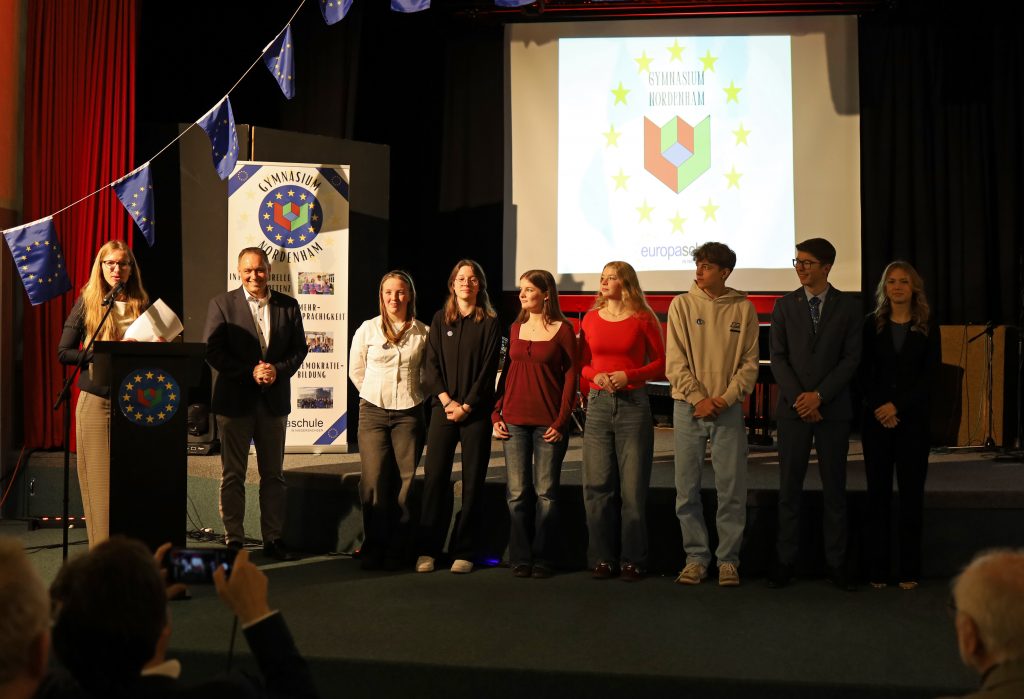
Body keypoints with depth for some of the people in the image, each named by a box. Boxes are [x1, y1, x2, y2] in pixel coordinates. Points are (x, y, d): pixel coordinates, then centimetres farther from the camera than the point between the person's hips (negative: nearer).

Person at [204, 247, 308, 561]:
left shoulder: (288, 305, 6)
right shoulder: (222, 304, -2)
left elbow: (299, 349, 6)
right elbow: (213, 351, -7)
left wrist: (278, 370, -13)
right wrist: (249, 372, -16)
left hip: (274, 399, 2)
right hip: (234, 398, -2)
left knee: (273, 474, 8)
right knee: (233, 474, 4)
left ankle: (273, 538, 16)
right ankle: (234, 539, 11)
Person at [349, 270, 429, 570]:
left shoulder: (422, 333, 2)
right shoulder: (367, 329, 3)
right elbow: (356, 371, 14)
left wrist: (412, 395, 12)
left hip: (409, 414, 0)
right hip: (373, 412, 0)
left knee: (405, 482, -2)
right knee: (373, 481, -7)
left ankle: (396, 550, 7)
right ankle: (373, 548, 2)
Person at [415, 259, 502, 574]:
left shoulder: (489, 323, 3)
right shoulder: (440, 320, 11)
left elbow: (488, 370, -2)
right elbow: (431, 365, 6)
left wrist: (466, 406, -9)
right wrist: (446, 400, -7)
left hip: (476, 411, -2)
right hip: (443, 407, 2)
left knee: (473, 481, -1)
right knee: (434, 477, -4)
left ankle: (463, 552, 5)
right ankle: (427, 550, 1)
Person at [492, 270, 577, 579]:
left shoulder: (562, 329, -3)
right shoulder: (515, 328, 11)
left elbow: (571, 376, -4)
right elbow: (507, 371, 15)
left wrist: (561, 421, -9)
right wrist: (496, 413, 7)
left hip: (548, 423, -4)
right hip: (514, 420, 4)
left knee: (546, 492, 1)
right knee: (517, 492, 4)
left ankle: (542, 558, 9)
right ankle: (520, 557, 12)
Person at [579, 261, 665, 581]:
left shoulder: (642, 319, -1)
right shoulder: (591, 319, 9)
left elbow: (660, 362, 1)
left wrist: (629, 375, -12)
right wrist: (596, 376, -6)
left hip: (633, 403, -3)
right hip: (598, 403, 3)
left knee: (633, 486, -1)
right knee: (598, 485, 2)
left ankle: (633, 559, 6)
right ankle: (602, 558, 10)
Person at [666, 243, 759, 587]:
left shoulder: (743, 309, 4)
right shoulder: (682, 304, 3)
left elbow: (750, 363, 3)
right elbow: (675, 361, -1)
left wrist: (726, 398, -10)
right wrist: (698, 398, -10)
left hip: (728, 409, 0)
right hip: (688, 407, 0)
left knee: (732, 489, -1)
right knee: (687, 489, 3)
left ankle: (728, 559, 9)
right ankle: (696, 557, 13)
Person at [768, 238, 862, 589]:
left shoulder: (848, 307, 3)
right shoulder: (785, 305, 6)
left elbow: (852, 358, -2)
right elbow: (778, 357, 2)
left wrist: (819, 395, -11)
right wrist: (798, 398, -9)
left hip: (833, 409, -1)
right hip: (793, 408, 1)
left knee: (834, 488, 4)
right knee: (789, 487, 3)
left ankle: (836, 563, 11)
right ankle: (785, 561, 8)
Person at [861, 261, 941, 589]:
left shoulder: (927, 327, 3)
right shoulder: (872, 324, 5)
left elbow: (929, 375, -2)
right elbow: (864, 374, 3)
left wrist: (898, 406, -11)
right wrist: (879, 409, -10)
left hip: (913, 418, 0)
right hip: (876, 418, 1)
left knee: (912, 492, 1)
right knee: (878, 492, 1)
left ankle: (909, 570, 7)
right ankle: (877, 570, 5)